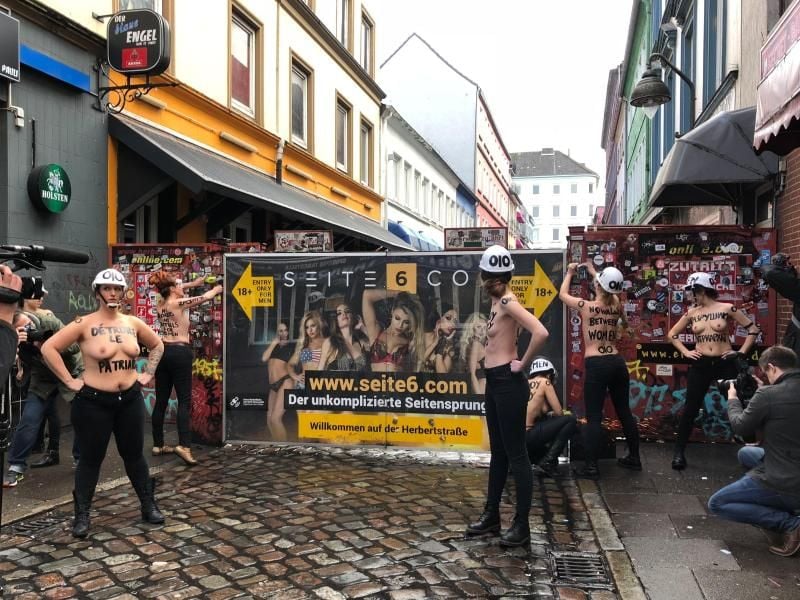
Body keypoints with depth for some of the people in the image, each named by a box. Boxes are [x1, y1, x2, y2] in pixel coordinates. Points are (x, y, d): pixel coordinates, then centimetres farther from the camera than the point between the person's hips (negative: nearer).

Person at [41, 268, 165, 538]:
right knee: (91, 458, 5)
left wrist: (147, 373, 9)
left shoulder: (133, 323, 4)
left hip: (130, 399, 4)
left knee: (134, 455, 13)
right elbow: (49, 348, -12)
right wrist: (69, 380, -12)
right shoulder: (84, 324, -10)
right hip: (93, 402, -4)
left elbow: (157, 345, 18)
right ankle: (82, 515, 19)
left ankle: (149, 506, 24)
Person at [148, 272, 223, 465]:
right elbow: (206, 297, -2)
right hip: (179, 353, -7)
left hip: (163, 352, 7)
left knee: (161, 401, 11)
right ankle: (184, 445, -16)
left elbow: (173, 290, 29)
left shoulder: (161, 303, 8)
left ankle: (158, 445, 19)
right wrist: (216, 289, 18)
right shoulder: (179, 303, -11)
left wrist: (193, 283, 31)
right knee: (184, 401, -7)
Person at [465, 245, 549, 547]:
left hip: (508, 382, -10)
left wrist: (523, 363, -19)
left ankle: (522, 525, 9)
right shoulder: (497, 301, 12)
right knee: (498, 451, 17)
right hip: (494, 381, 10)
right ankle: (491, 514, 28)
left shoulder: (508, 302, -16)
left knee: (516, 454, -1)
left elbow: (541, 333, -30)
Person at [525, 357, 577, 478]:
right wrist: (551, 414, 20)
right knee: (570, 421, 2)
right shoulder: (544, 382, 0)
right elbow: (559, 413, -1)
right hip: (527, 437, -8)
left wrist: (547, 413, 31)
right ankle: (547, 463, -4)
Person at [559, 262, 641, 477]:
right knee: (624, 411, 16)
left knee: (593, 416, -3)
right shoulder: (617, 305, 6)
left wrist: (570, 273, 26)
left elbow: (563, 294, 11)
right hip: (617, 362, 5)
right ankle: (634, 458, 28)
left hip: (596, 365, -5)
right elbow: (609, 293, 30)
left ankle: (591, 466, -2)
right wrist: (593, 271, 40)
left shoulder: (585, 305, -7)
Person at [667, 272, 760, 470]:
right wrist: (685, 352, 4)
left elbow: (754, 329, 1)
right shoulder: (691, 313, 5)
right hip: (700, 365, 2)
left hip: (725, 364, -2)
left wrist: (742, 352, -5)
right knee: (690, 409, 2)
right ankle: (679, 452, 10)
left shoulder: (727, 309, -3)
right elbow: (672, 334, 16)